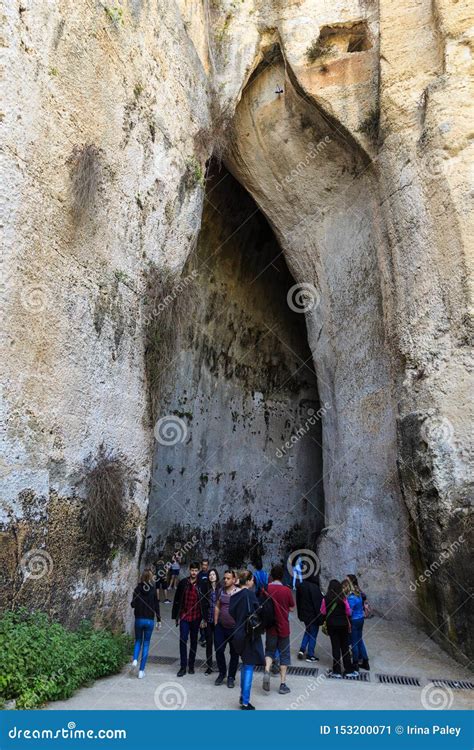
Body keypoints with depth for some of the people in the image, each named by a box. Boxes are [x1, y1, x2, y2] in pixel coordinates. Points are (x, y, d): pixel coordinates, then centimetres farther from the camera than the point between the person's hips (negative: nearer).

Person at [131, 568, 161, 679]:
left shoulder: (137, 589, -6)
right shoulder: (154, 590, -6)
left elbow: (133, 604, -10)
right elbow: (156, 606, -4)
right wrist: (158, 620, 4)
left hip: (139, 619, 0)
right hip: (150, 620, 0)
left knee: (138, 640, 22)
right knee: (146, 644, 9)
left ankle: (135, 659, -2)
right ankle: (141, 670, 9)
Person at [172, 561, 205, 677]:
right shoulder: (183, 583, -5)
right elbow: (177, 600, 1)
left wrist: (203, 618, -4)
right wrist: (176, 615, 1)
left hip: (196, 617, 0)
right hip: (184, 616, 0)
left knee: (194, 641, 12)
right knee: (183, 640, -3)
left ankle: (191, 665, 26)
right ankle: (183, 666, 8)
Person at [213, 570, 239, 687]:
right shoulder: (221, 591, 3)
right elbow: (217, 607, 10)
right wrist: (216, 623, 8)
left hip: (234, 628, -3)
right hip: (221, 627, 4)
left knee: (234, 653, 8)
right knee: (219, 651, 7)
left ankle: (231, 677, 25)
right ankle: (222, 673, 29)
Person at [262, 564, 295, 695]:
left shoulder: (266, 589, -8)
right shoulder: (286, 590, -12)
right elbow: (291, 608, -3)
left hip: (270, 626, 1)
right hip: (283, 627, -1)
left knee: (270, 650, 18)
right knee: (284, 654, 11)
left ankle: (267, 670, -7)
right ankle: (283, 684, 12)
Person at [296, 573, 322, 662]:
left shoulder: (300, 586, -1)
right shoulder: (314, 587, -24)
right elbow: (318, 602, -20)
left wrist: (300, 614, 18)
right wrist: (320, 616, -10)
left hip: (304, 614, 6)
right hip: (313, 615, -6)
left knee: (308, 631, 25)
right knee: (313, 634, 8)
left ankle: (302, 649, 16)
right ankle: (310, 655, 14)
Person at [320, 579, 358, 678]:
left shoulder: (326, 599, -11)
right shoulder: (343, 598, -11)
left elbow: (323, 612, -3)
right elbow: (348, 612, -3)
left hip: (331, 625, 0)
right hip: (343, 624, 0)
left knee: (335, 647, 8)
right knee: (345, 647, 12)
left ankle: (336, 671, 12)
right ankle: (348, 670, 18)